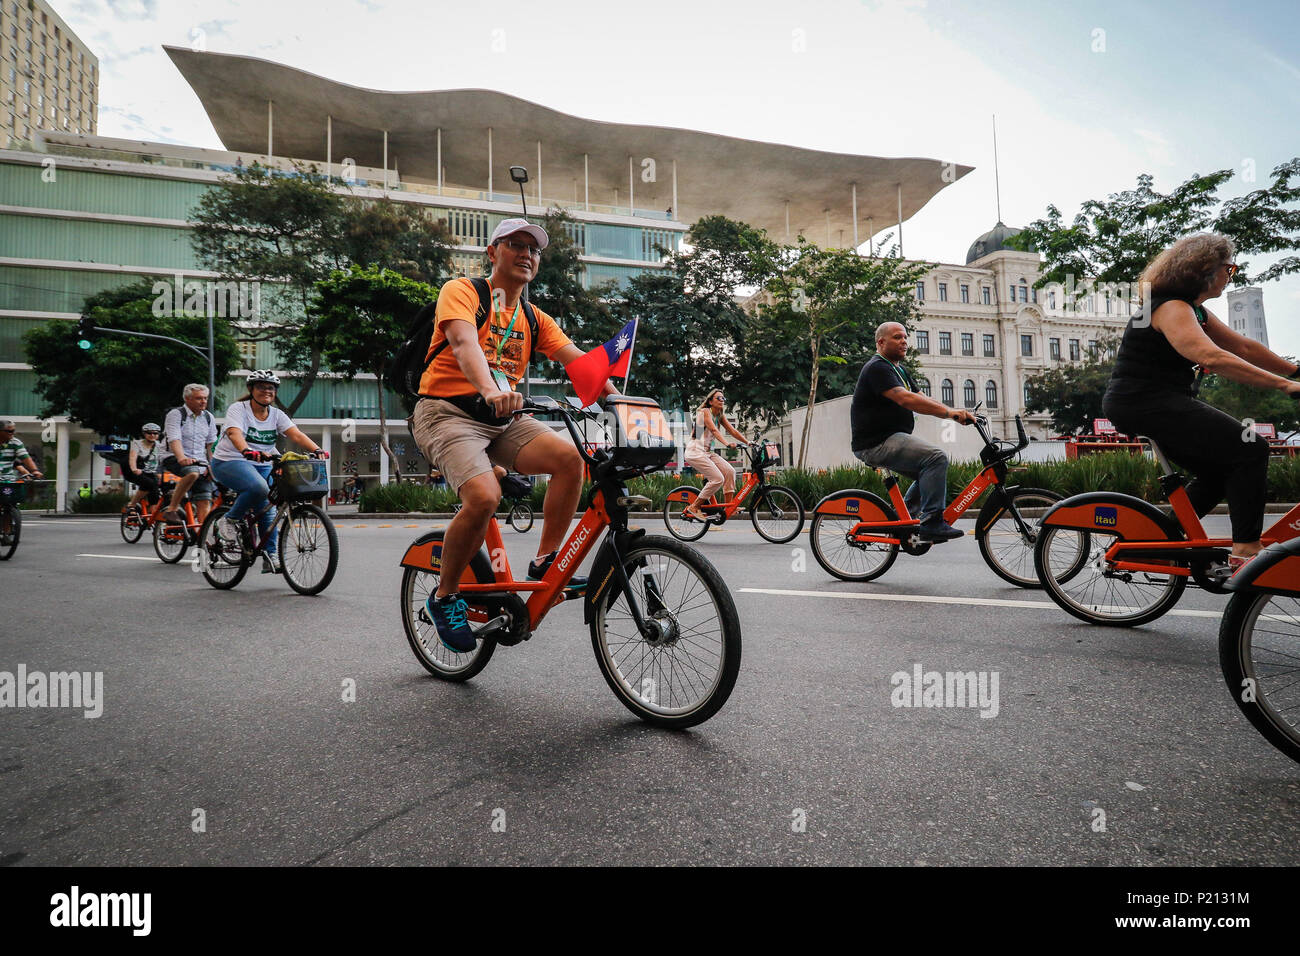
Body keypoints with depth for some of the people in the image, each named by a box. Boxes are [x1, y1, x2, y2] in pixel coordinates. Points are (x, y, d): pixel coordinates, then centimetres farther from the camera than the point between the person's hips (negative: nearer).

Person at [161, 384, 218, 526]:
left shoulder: (208, 417, 10)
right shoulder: (175, 414, -6)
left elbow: (211, 444, 11)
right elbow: (174, 440, -21)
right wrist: (182, 458, -39)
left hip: (200, 462, 5)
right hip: (174, 460, -5)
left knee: (205, 501, -8)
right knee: (193, 473, -37)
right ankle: (172, 509, -26)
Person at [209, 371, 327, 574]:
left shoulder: (276, 414, 3)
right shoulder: (238, 409, -10)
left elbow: (296, 435, -12)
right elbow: (234, 433, -29)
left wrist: (317, 450, -31)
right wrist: (248, 451, -50)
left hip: (261, 465, 5)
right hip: (229, 461, -5)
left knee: (268, 510, -2)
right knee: (258, 487, -33)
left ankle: (270, 559, 6)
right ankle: (231, 520, -7)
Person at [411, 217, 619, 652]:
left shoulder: (535, 320, 15)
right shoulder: (461, 291, -1)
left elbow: (577, 358, 0)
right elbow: (464, 343, -22)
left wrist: (618, 398, -19)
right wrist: (490, 390, -43)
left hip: (502, 419, 5)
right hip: (448, 413, -5)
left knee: (569, 456, -21)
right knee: (484, 496, -29)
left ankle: (545, 561, -6)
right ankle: (444, 597, -5)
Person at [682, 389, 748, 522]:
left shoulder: (720, 416, 13)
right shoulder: (705, 411, -12)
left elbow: (733, 431, 8)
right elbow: (714, 430, -26)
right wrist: (727, 443, -40)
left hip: (708, 452, 8)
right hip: (695, 452, -8)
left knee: (730, 471, -7)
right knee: (718, 479, -18)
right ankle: (693, 508, -9)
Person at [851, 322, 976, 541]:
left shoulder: (900, 371, 21)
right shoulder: (877, 367, -13)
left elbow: (922, 400, 13)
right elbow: (904, 399, -27)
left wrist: (956, 413, -3)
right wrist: (949, 412, -29)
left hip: (890, 439, 11)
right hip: (876, 443, -11)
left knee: (930, 472, 14)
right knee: (936, 457, -21)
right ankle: (931, 522, -17)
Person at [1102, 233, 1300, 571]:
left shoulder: (1196, 310, 18)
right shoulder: (1171, 308, -15)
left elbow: (1244, 347, 17)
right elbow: (1212, 357, -30)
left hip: (1163, 404, 11)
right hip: (1144, 403, -11)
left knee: (1220, 472, 16)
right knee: (1250, 449, -15)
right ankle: (1245, 552, -12)